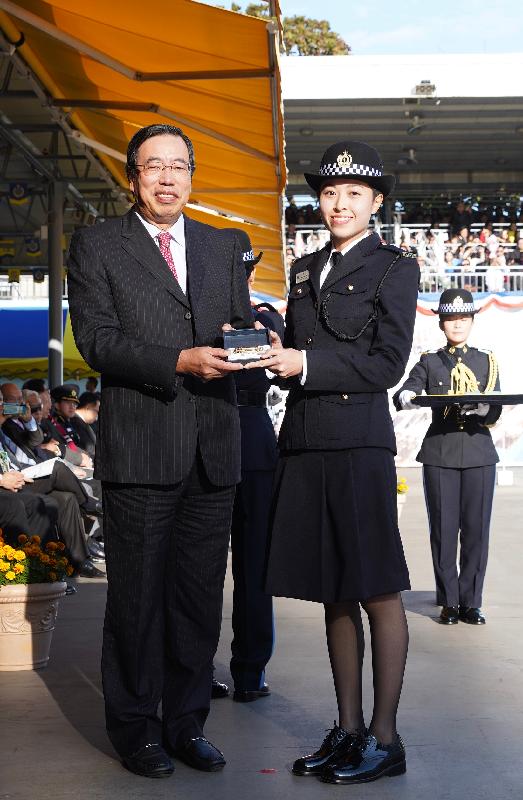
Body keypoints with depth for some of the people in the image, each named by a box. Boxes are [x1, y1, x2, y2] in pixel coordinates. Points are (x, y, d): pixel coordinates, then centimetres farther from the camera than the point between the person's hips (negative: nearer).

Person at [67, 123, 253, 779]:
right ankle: (136, 728, 16)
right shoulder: (96, 246, 4)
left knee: (200, 596, 9)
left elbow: (241, 323, 15)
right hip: (139, 448, -4)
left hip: (212, 450, 4)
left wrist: (242, 335, -10)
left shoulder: (223, 246, 16)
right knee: (137, 596, 3)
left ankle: (186, 723, 21)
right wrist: (179, 362, -18)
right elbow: (96, 340, -6)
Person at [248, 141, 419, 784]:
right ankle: (347, 730, 19)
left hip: (359, 442, -6)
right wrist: (272, 349, -1)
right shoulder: (304, 270, 20)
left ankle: (383, 739, 7)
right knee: (333, 594, 10)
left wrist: (307, 364, -14)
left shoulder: (393, 268, 2)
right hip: (304, 442, 6)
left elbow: (388, 364, -7)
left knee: (377, 592, -2)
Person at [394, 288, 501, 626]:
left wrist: (482, 409, -20)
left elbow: (496, 411, 3)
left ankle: (471, 601, 9)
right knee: (444, 529, 0)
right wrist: (409, 398, -29)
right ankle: (449, 601, 9)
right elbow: (402, 395, -5)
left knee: (477, 529, 0)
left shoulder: (487, 362, 12)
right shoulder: (429, 362, 10)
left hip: (479, 452, 1)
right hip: (440, 454, -1)